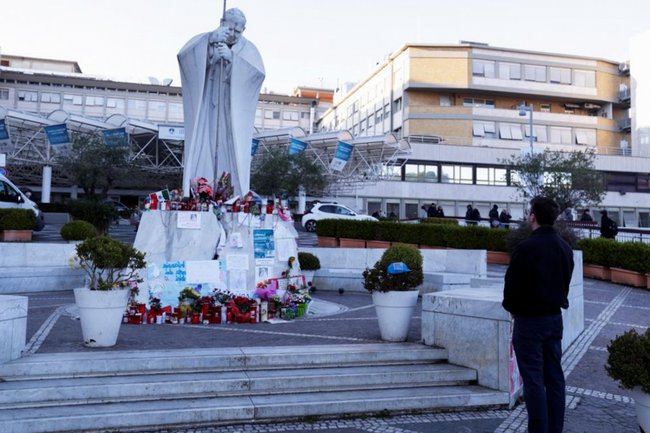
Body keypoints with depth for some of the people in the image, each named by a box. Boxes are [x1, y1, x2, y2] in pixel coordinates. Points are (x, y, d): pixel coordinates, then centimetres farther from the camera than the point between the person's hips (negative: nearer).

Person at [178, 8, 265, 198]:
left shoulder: (248, 49, 0)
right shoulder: (205, 41, 1)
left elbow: (258, 72, -20)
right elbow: (183, 55, -18)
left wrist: (232, 57, -34)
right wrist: (210, 40, -31)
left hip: (233, 115, 0)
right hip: (206, 110, 0)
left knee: (233, 155, -4)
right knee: (201, 152, -5)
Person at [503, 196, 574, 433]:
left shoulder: (526, 248, -19)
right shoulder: (565, 247, 5)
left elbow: (512, 286, -15)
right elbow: (566, 282, 10)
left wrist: (511, 307, 3)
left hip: (529, 320, -7)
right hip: (555, 317, 7)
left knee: (534, 380, 0)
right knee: (554, 377, 13)